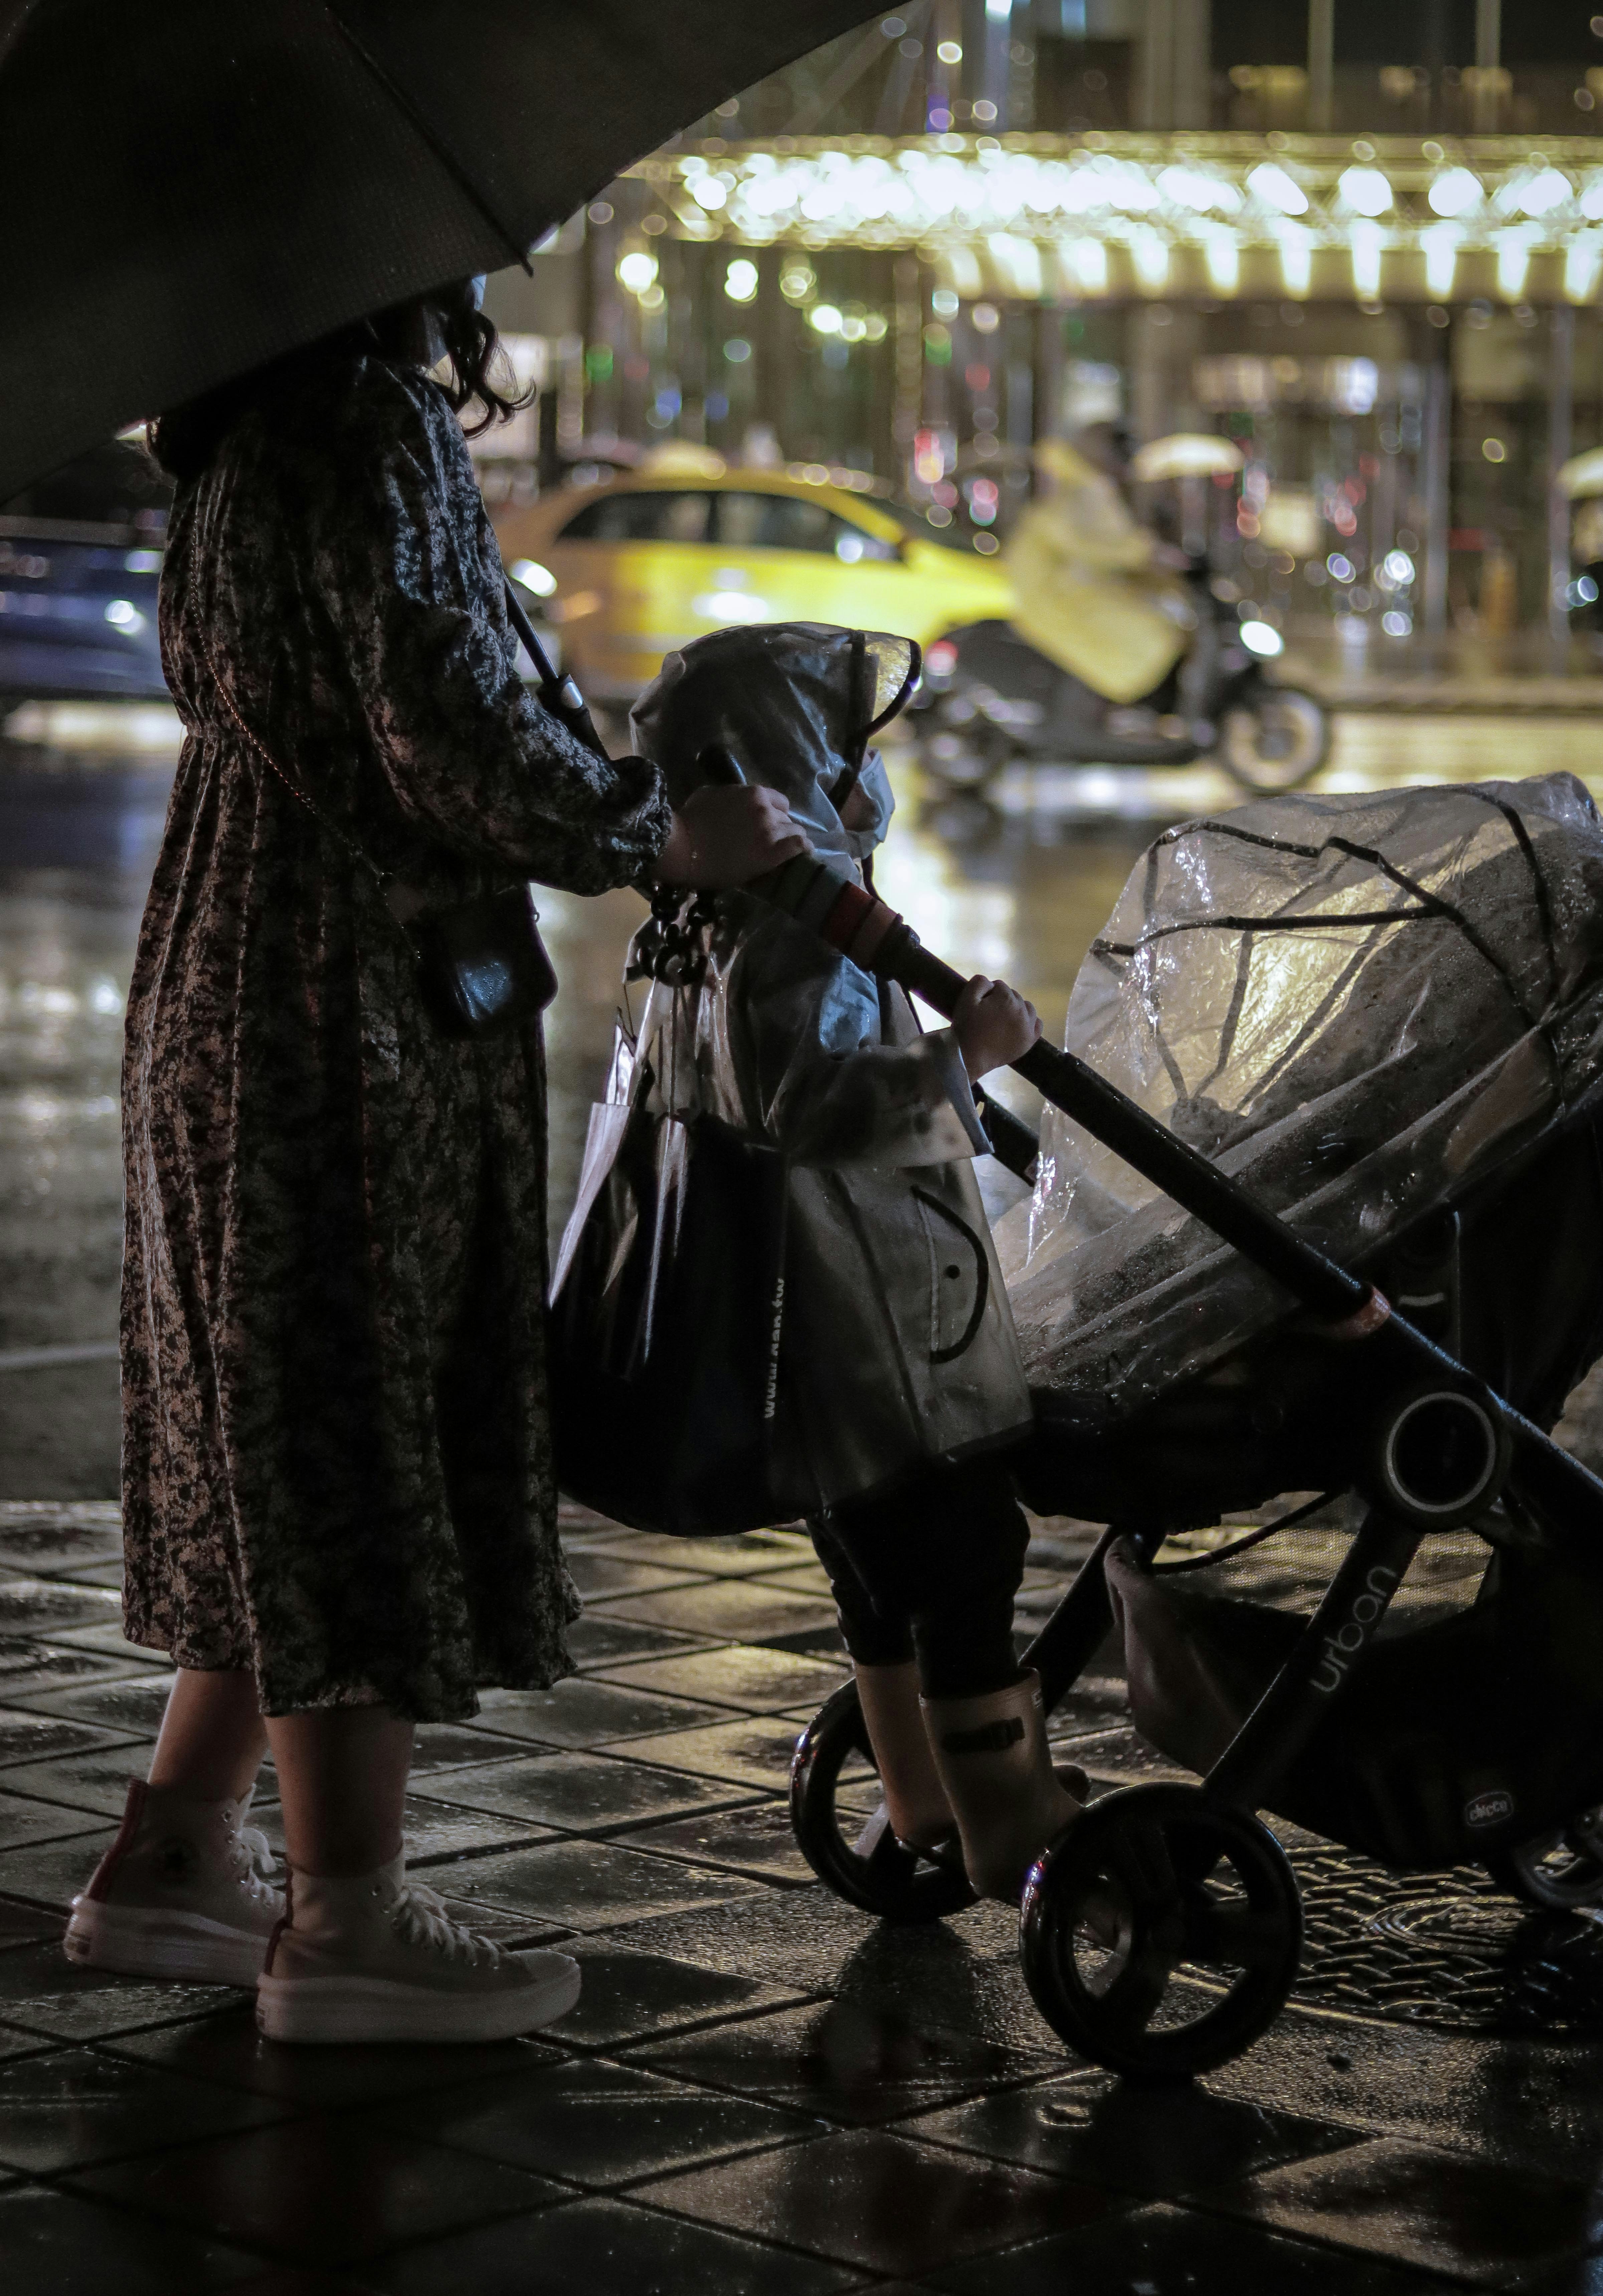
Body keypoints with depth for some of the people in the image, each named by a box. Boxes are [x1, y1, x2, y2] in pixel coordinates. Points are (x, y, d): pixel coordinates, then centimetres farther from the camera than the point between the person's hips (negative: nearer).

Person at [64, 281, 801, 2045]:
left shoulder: (239, 444, 14)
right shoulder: (373, 426, -15)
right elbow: (455, 743, -22)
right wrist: (669, 838, -8)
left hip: (224, 983, 10)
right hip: (347, 1019, -10)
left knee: (287, 1446, 17)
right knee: (369, 1451, -2)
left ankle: (173, 1859, 23)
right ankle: (347, 1923, 6)